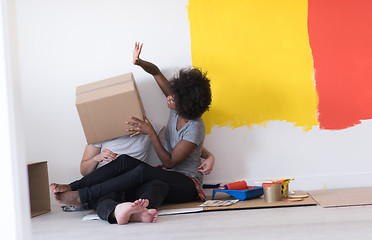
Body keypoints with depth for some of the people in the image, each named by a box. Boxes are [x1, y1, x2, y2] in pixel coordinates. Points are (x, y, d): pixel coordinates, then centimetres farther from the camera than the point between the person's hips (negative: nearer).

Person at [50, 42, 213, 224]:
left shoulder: (194, 128, -22)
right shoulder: (178, 108, 0)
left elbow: (169, 162, -20)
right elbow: (156, 72, 8)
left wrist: (151, 133, -22)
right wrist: (139, 62, -12)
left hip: (187, 185, -8)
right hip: (167, 175, 8)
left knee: (142, 171, -34)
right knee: (125, 161, -18)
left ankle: (81, 196, -32)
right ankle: (73, 187, -21)